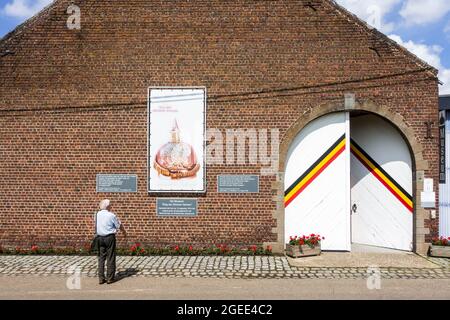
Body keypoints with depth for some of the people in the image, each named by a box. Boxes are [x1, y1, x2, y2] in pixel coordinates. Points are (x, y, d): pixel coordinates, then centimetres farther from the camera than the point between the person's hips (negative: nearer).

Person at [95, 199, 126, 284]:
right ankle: (110, 278, 6)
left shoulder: (97, 215, 3)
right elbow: (119, 225, -2)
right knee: (110, 258, 3)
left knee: (101, 258, 10)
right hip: (110, 237, -5)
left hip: (100, 238, 5)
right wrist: (124, 232, 17)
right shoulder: (111, 215, -12)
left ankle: (101, 278, 10)